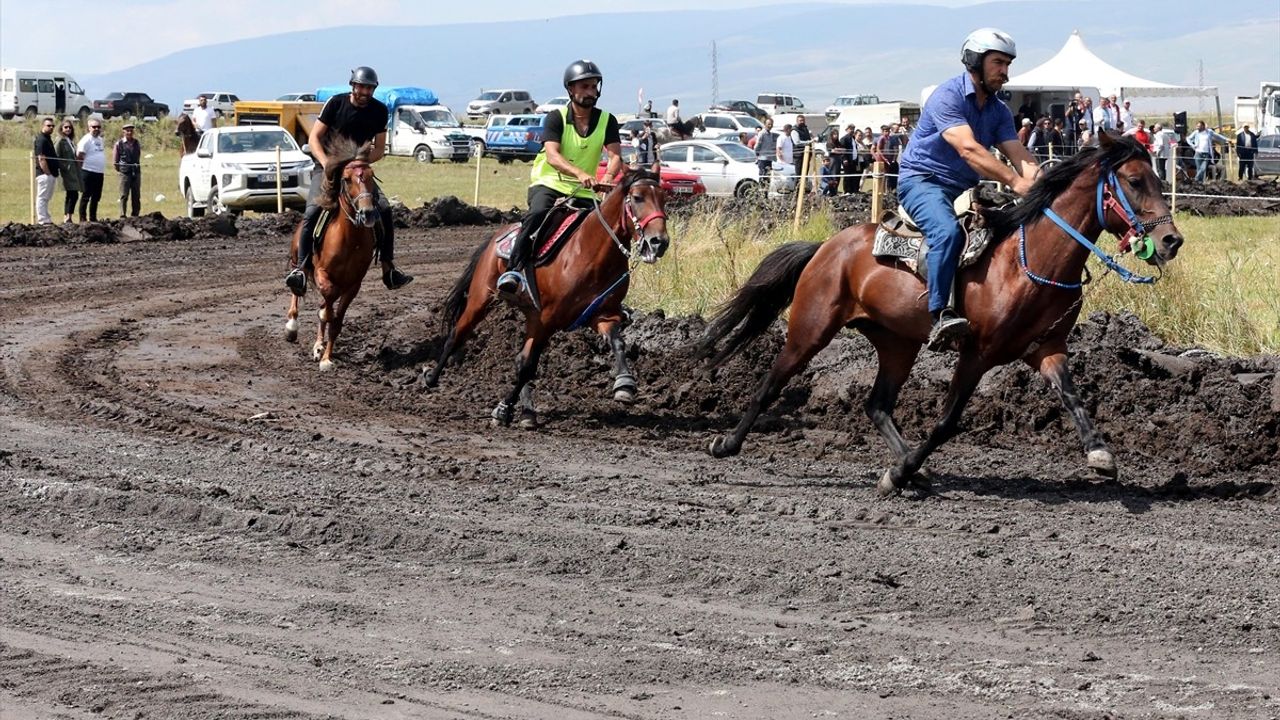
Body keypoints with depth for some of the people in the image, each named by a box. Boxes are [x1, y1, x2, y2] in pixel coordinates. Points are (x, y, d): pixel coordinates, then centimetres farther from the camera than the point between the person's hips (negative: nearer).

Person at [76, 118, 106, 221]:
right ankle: (82, 219, 0)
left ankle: (93, 218, 21)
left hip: (99, 173, 8)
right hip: (88, 173, -8)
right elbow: (79, 155, -14)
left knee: (96, 197, 12)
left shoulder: (100, 139, 14)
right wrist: (83, 167, -7)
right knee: (86, 196, -4)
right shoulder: (86, 140, -11)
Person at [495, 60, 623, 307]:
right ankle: (513, 271, -34)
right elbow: (552, 156, -20)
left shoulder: (606, 121, 5)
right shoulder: (556, 119, -5)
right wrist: (580, 173, -39)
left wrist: (608, 177, -31)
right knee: (537, 214, -33)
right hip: (548, 184, -4)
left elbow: (615, 156, -6)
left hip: (583, 191, 4)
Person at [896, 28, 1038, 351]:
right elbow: (968, 148, -29)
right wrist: (1015, 181, -37)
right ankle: (939, 315, -39)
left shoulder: (999, 111, 10)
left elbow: (1019, 155, 0)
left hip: (965, 189, 9)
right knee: (948, 231, -36)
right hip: (923, 180, -9)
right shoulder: (948, 97, -15)